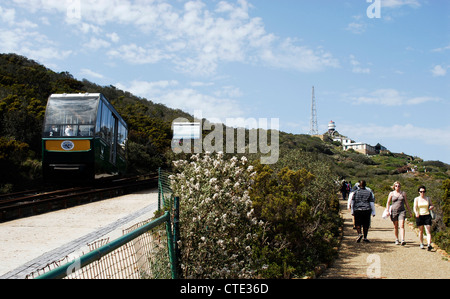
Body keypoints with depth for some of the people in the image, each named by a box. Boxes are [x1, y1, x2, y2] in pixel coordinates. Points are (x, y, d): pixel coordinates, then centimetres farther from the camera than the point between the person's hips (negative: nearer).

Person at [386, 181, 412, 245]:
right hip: (394, 211, 0)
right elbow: (388, 203, 5)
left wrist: (409, 211, 14)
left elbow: (406, 202, 14)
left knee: (402, 226, -14)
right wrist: (387, 211, -7)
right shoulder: (391, 193, 6)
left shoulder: (403, 193, 9)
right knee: (395, 226, 8)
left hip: (402, 211, 0)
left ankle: (403, 240, -23)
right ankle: (397, 240, 23)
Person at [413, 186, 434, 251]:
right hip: (419, 216, -1)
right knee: (421, 231, 8)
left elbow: (431, 205, 19)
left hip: (427, 216, 1)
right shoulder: (416, 199, 0)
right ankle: (421, 244, 23)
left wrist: (431, 207, -5)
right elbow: (415, 207, -11)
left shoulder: (428, 198, 7)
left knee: (428, 231, -10)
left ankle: (429, 245, -20)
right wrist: (416, 213, -31)